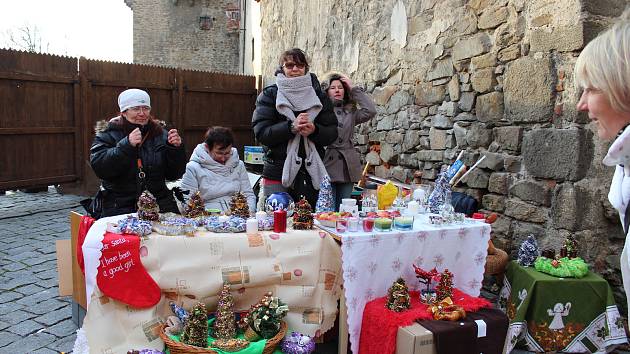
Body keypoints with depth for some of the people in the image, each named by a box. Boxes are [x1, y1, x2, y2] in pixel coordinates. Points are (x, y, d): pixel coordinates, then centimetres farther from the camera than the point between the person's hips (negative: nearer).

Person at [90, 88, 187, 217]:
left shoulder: (160, 134, 10)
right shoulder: (108, 135, 4)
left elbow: (174, 175, 8)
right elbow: (99, 167, -12)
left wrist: (176, 149, -8)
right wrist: (126, 145, -21)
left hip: (159, 202, 2)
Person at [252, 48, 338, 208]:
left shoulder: (319, 96, 11)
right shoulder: (270, 94, 4)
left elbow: (332, 133, 5)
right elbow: (261, 132, -7)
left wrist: (314, 130, -16)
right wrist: (291, 127, -21)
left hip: (311, 173, 3)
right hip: (277, 172, -2)